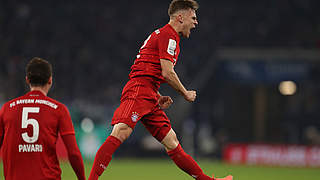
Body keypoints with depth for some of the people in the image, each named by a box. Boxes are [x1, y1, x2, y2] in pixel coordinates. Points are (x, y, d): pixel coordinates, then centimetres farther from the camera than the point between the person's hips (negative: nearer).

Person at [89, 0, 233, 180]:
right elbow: (167, 73, -13)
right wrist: (186, 94, 1)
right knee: (119, 135, -24)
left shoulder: (165, 35, 27)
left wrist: (159, 97, 19)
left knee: (172, 143, 10)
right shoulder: (168, 35, -5)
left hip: (149, 98, 11)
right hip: (138, 93, -11)